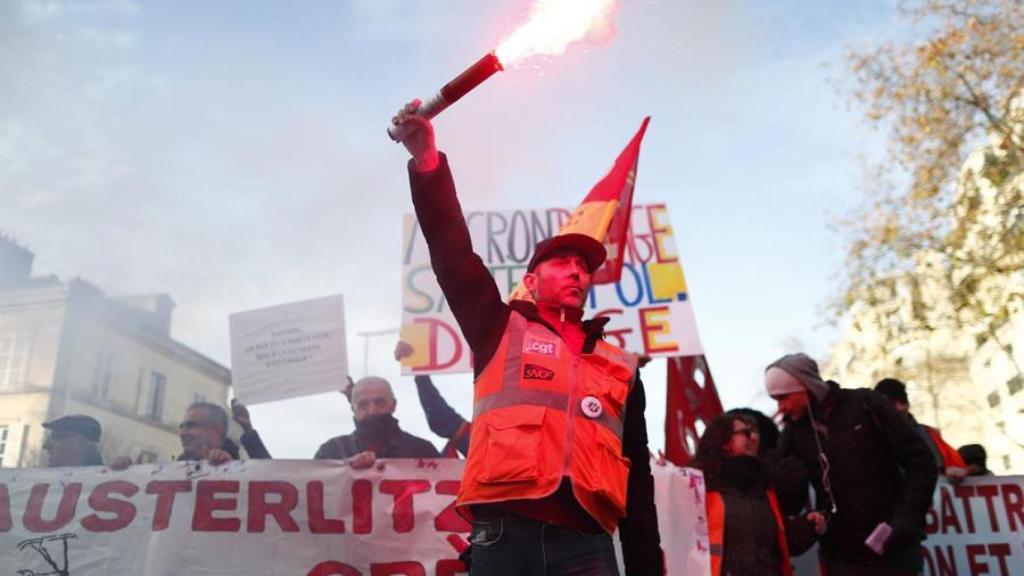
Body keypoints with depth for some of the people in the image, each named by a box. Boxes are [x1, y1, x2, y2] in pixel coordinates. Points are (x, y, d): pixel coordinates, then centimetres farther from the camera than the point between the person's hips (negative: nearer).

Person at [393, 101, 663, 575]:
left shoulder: (619, 368, 20)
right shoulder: (501, 332, 15)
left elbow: (636, 478, 18)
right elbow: (453, 254, 3)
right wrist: (427, 161, -6)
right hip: (504, 534, -2)